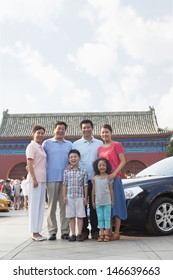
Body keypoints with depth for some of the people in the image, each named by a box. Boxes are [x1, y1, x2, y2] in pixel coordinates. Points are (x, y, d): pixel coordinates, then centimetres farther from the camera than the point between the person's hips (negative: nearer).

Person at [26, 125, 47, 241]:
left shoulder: (41, 147, 17)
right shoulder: (31, 146, -6)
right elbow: (29, 164, -12)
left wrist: (44, 180, 15)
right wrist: (34, 179, -18)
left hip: (42, 180, 8)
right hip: (35, 179, -8)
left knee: (41, 206, 9)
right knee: (34, 205, -4)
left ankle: (38, 231, 16)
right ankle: (34, 233, 3)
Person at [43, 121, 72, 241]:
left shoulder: (70, 144, 16)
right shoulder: (47, 143, 9)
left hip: (66, 179, 2)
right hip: (52, 178, -2)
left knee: (65, 205, 3)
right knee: (52, 206, 0)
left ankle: (65, 231, 8)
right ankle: (52, 231, 6)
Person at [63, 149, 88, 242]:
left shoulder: (83, 171, 1)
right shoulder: (66, 171, 6)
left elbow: (85, 185, 2)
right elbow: (65, 185, 7)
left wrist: (85, 197, -1)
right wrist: (64, 196, 1)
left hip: (80, 197, -1)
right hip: (70, 197, 2)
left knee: (80, 216, 2)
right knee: (71, 216, 7)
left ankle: (79, 234, 10)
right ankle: (73, 234, 14)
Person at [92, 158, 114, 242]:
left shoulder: (109, 177, -1)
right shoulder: (95, 177, 5)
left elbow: (111, 190, 2)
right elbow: (93, 190, 9)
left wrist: (112, 201, 2)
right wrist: (93, 201, 9)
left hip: (107, 201, -2)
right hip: (98, 202, 2)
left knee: (107, 218, 1)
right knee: (100, 218, 7)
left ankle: (106, 234, 6)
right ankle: (101, 234, 12)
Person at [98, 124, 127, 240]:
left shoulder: (117, 145, 0)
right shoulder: (100, 148, 17)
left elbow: (123, 161, -7)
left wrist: (114, 173, -19)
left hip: (114, 178, -6)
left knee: (115, 204, -4)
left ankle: (116, 232, 0)